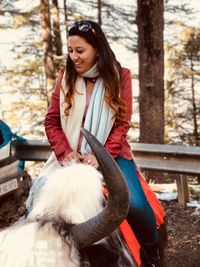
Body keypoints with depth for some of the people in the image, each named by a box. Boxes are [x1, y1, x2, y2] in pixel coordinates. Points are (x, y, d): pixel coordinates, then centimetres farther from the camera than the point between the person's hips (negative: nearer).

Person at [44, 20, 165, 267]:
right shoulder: (65, 76, 4)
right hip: (73, 156, 2)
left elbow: (122, 123, -3)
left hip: (110, 154, -2)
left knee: (135, 204, -24)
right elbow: (51, 121, 6)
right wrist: (65, 152, -10)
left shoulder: (120, 75, 0)